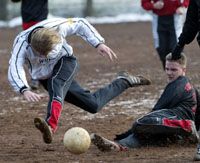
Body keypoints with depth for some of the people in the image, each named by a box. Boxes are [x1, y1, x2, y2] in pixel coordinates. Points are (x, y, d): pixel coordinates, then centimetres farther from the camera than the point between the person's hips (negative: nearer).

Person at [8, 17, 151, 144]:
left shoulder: (56, 27, -26)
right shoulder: (22, 43, -30)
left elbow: (80, 24, -7)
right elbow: (14, 69, -45)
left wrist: (99, 44, -16)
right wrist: (25, 90, -64)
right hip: (45, 77, 2)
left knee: (56, 84, -37)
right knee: (93, 104, 0)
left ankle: (51, 126, -56)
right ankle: (123, 82, 22)